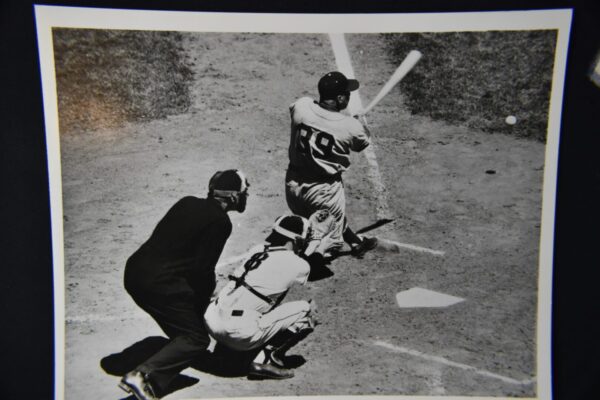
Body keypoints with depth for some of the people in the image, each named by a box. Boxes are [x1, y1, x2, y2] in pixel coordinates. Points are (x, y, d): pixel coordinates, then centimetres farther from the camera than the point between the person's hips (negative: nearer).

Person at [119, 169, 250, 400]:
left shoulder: (187, 203, 14)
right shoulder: (220, 222, -8)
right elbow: (202, 267, -12)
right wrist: (207, 296, 6)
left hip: (135, 270, 9)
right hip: (159, 283, -9)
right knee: (197, 338, 1)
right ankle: (144, 377, -11)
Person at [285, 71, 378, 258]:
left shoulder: (300, 106, -13)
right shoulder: (351, 127, -20)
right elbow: (363, 143, 3)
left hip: (293, 185, 6)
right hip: (324, 192, -6)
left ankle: (356, 243, 54)